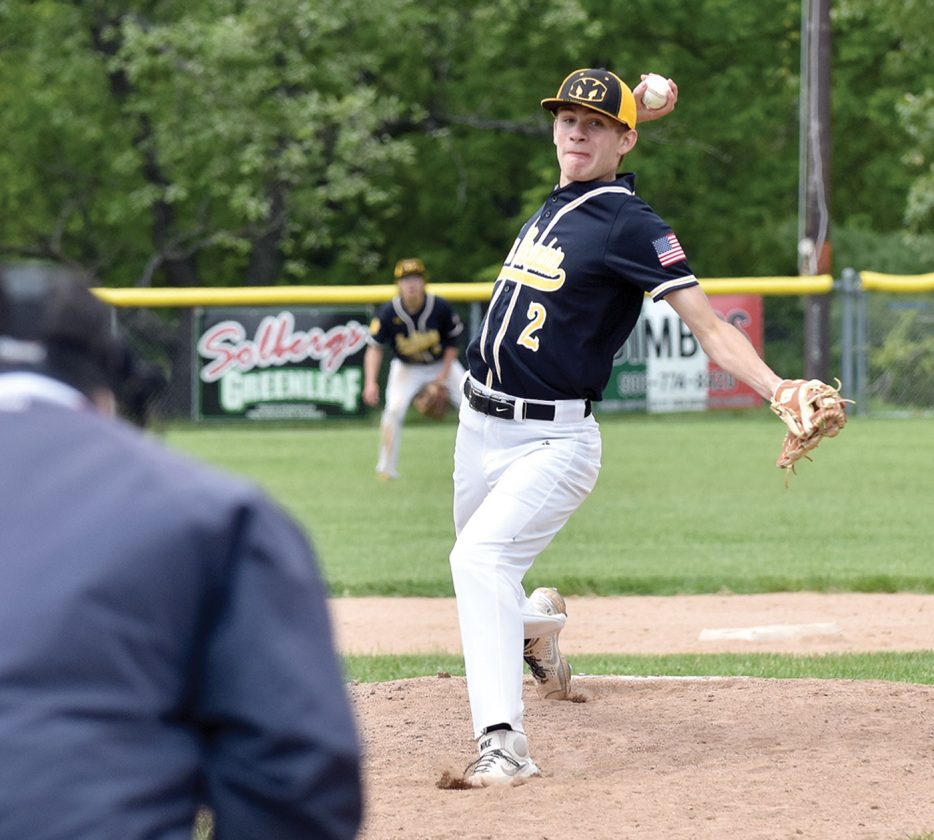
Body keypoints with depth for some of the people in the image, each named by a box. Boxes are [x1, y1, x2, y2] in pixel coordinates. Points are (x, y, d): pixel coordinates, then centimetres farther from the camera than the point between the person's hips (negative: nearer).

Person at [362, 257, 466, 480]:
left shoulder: (440, 307, -22)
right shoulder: (388, 312, -23)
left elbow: (453, 341, -8)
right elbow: (374, 348, -19)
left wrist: (443, 375, -13)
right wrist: (371, 382, -31)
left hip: (442, 363, 1)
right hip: (406, 368, -1)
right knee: (394, 410, -21)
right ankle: (386, 468, -8)